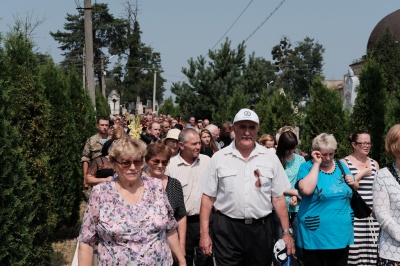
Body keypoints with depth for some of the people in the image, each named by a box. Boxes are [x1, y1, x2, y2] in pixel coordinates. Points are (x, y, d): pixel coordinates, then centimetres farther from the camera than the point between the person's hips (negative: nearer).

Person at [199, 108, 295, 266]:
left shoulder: (270, 158, 3)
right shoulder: (219, 158, 0)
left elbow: (278, 198, 6)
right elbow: (208, 197, 1)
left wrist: (286, 232, 3)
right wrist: (204, 233, -3)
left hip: (261, 228, 2)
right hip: (227, 229, -1)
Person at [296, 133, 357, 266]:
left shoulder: (341, 166, 7)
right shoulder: (306, 167, -7)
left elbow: (355, 189, 18)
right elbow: (306, 190, -26)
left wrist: (353, 183, -5)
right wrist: (317, 164, -20)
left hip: (341, 234, 5)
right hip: (315, 235, -5)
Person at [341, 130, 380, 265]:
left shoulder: (374, 164, 14)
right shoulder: (344, 163, -1)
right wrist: (361, 174, -10)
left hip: (372, 216, 5)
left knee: (371, 252, 2)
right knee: (353, 252, -8)